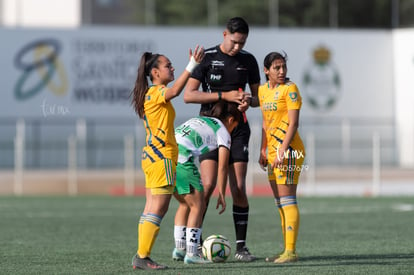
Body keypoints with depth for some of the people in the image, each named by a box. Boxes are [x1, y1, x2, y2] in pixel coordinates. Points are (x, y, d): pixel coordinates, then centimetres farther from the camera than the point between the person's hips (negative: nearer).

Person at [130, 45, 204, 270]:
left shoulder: (152, 93, 17)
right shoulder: (156, 93, -13)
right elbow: (175, 91, -35)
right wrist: (192, 65, -40)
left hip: (152, 156, 10)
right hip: (161, 156, -10)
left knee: (152, 209, 9)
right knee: (158, 208, -9)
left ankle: (141, 257, 8)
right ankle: (142, 256, -10)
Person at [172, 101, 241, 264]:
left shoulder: (198, 120, 32)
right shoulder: (223, 132, 12)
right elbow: (222, 167, 9)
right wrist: (221, 195, 15)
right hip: (181, 158, -7)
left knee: (185, 204, 21)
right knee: (198, 206, 4)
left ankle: (179, 249, 19)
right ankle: (191, 253, -1)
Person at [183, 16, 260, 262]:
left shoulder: (249, 60, 6)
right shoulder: (207, 57, -4)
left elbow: (258, 96, 16)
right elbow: (188, 95, -9)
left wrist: (249, 100, -9)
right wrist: (224, 95, -16)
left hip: (238, 128, 3)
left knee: (239, 189, -2)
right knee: (208, 184, -13)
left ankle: (241, 246, 4)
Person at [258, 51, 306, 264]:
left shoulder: (289, 88, -9)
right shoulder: (263, 90, 13)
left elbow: (293, 123, -15)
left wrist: (283, 151, -21)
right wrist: (263, 150, 16)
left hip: (289, 149, -8)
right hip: (273, 150, 8)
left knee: (287, 200, -11)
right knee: (279, 202, 11)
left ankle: (291, 251, -12)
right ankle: (286, 250, 16)